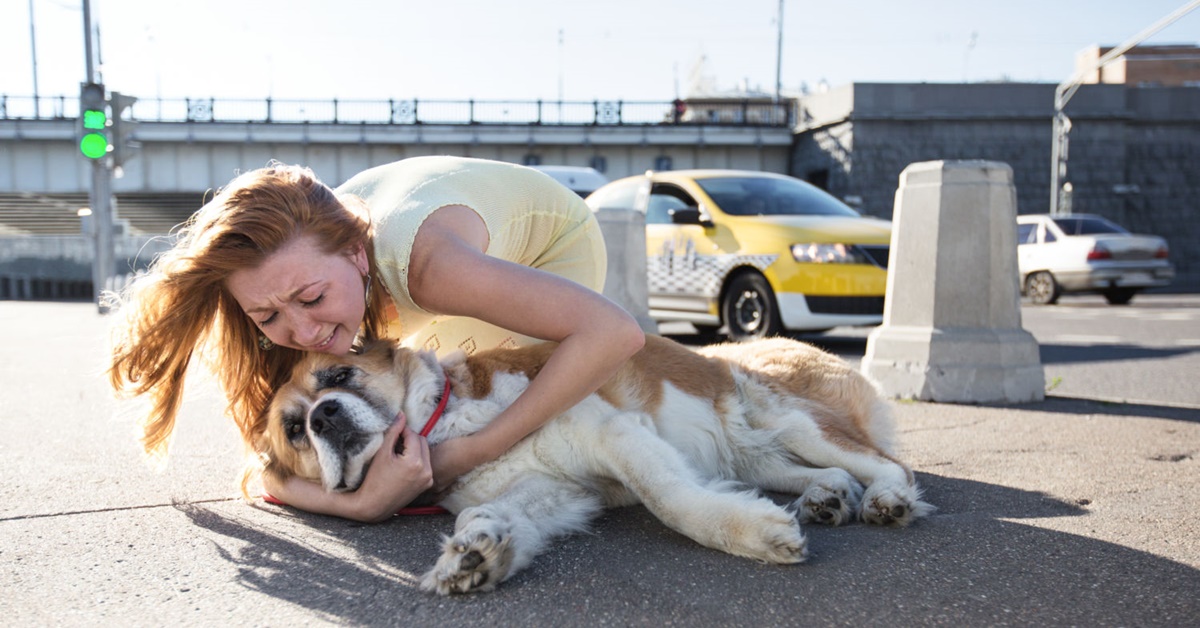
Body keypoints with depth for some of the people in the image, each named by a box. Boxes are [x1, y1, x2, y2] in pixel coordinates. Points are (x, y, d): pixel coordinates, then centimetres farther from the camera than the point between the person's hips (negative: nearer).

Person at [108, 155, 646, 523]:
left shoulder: (417, 259, -46)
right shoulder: (297, 258, -28)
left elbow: (615, 331, -50)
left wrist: (471, 452, -47)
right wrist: (364, 505, -47)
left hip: (554, 242, -4)